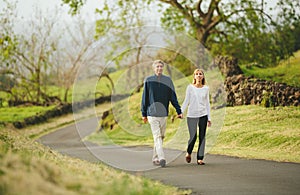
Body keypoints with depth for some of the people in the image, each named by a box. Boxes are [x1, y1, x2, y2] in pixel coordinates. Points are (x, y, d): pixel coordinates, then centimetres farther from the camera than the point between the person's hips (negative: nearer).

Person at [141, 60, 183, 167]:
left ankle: (155, 157, 21)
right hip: (152, 113, -3)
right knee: (157, 137, -12)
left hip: (164, 114, 3)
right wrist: (144, 114, 4)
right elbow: (145, 98, 4)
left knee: (160, 137, 10)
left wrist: (179, 111, -2)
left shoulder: (168, 80, 4)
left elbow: (173, 97, 4)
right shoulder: (148, 80, -1)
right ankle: (161, 158, -21)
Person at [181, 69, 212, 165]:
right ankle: (188, 152, 26)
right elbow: (186, 101, 2)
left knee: (202, 137, -1)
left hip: (203, 115, 2)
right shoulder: (190, 87, 0)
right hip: (191, 115, -2)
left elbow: (207, 104, 11)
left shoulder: (206, 89, 6)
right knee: (193, 137, -3)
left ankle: (200, 159, 5)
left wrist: (209, 118, 8)